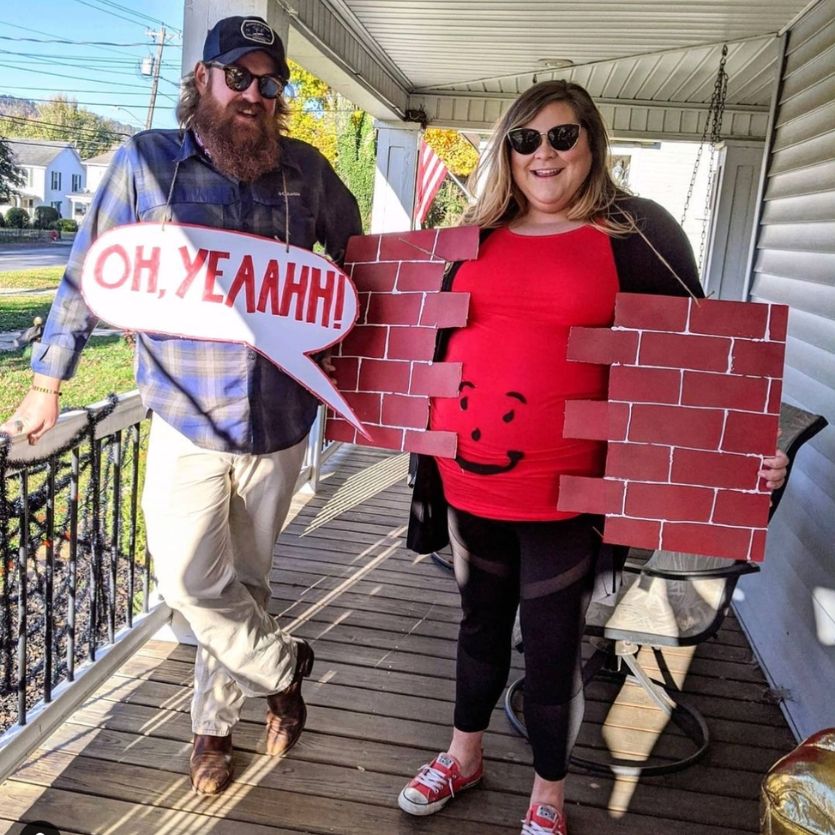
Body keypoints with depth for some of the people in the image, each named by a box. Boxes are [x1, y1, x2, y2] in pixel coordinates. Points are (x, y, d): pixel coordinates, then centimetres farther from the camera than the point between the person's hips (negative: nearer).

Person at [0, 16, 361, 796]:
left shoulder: (306, 170, 1)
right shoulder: (146, 160, -3)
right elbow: (88, 275, 2)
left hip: (278, 420, 1)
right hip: (186, 419, -1)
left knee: (242, 580, 14)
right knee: (188, 580, -2)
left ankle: (214, 723, 36)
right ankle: (280, 666, 27)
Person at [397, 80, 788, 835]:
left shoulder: (633, 235, -3)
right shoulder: (478, 237, 8)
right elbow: (436, 338, 20)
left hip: (560, 486, -4)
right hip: (467, 474, 4)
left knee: (552, 641, 10)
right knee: (482, 618, 21)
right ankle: (464, 755, 44)